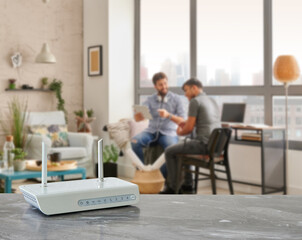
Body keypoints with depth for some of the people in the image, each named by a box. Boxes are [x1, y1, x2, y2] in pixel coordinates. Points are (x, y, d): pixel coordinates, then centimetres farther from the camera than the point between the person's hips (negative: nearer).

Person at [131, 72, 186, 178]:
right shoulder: (150, 99, 10)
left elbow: (182, 121, -5)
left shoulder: (176, 98, 3)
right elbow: (137, 118, 1)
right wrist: (138, 113, -25)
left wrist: (168, 115, -24)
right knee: (134, 142, -28)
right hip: (151, 131, 2)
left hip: (169, 132, -2)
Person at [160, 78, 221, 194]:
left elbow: (189, 128, -11)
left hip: (203, 144, -9)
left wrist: (180, 132, 11)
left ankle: (172, 188, 15)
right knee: (181, 149, 31)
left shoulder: (195, 101, -9)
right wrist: (187, 123, 18)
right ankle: (187, 184, 31)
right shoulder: (212, 101, 17)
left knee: (169, 152, 8)